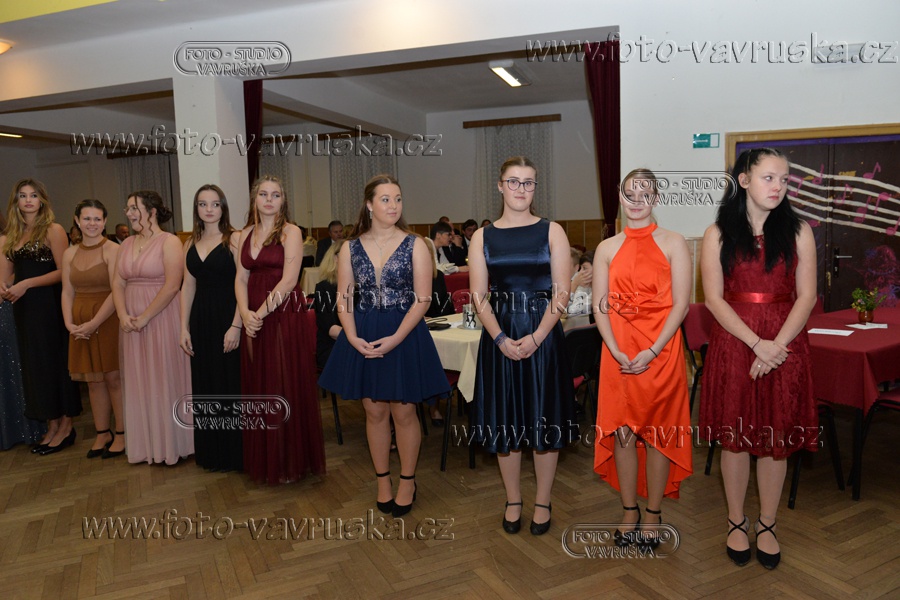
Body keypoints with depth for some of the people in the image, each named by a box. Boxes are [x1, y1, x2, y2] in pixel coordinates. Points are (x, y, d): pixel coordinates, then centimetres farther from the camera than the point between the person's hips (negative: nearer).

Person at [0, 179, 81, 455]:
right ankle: (52, 426, 19)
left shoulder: (53, 230, -7)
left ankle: (65, 427, 10)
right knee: (35, 365, 9)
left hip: (50, 306, -7)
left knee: (56, 362, -1)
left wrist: (27, 284, -17)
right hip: (24, 309, 7)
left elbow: (63, 272, -13)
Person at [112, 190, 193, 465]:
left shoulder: (170, 242, -7)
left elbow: (172, 286, -16)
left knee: (165, 378, 1)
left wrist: (145, 317, -16)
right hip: (131, 323, 6)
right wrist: (123, 315, -7)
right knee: (138, 381, 10)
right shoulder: (126, 244, 13)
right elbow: (118, 283, 9)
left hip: (162, 319, -6)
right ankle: (145, 443, 22)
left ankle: (171, 443, 13)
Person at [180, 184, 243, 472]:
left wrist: (236, 325, -19)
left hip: (228, 318, -5)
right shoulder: (191, 244, 11)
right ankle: (211, 452, 25)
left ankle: (235, 452, 15)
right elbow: (188, 287, 11)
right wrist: (184, 328, 5)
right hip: (200, 321, 5)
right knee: (205, 386, 11)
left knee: (231, 383, 1)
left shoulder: (235, 239, -6)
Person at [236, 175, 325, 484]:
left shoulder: (291, 232, -5)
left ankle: (291, 461, 15)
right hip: (254, 319, 6)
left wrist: (261, 312, -17)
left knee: (287, 388, 0)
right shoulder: (246, 234, 12)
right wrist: (245, 313, -8)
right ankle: (263, 460, 25)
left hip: (286, 316, -5)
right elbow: (241, 278, 8)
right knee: (257, 387, 10)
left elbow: (288, 279, -14)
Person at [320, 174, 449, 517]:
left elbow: (422, 300, -8)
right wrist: (353, 337, -11)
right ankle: (383, 481, 28)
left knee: (403, 412, 4)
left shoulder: (415, 245, -5)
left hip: (405, 336, -2)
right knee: (375, 412, 11)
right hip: (362, 338, 3)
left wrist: (395, 339, -17)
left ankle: (408, 482, 25)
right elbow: (343, 299, 4)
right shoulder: (350, 248, 3)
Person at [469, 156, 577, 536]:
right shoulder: (483, 237, 5)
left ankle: (542, 502, 25)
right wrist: (501, 339, -13)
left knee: (544, 418, 6)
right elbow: (479, 297, 1)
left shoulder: (551, 232, 2)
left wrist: (536, 337, -15)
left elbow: (561, 291, -5)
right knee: (505, 419, 9)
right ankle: (513, 501, 27)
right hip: (500, 339, 1)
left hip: (543, 337, -1)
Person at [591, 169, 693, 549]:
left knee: (658, 432, 5)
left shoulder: (673, 243, 2)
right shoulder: (607, 248, 9)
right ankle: (629, 512, 22)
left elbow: (681, 304, -4)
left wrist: (652, 351, -14)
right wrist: (616, 351, -10)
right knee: (622, 431, 6)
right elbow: (600, 305, 4)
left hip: (661, 350, -2)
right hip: (618, 352, 2)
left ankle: (654, 515, 21)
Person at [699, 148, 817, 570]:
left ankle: (767, 526, 26)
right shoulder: (718, 234, 0)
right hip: (733, 344, -1)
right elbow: (714, 298, -6)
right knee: (735, 437, 7)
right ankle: (737, 522, 25)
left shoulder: (798, 231, 3)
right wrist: (757, 343, -16)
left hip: (785, 346, 1)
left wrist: (776, 346, -14)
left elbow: (807, 296, -1)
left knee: (777, 438, 8)